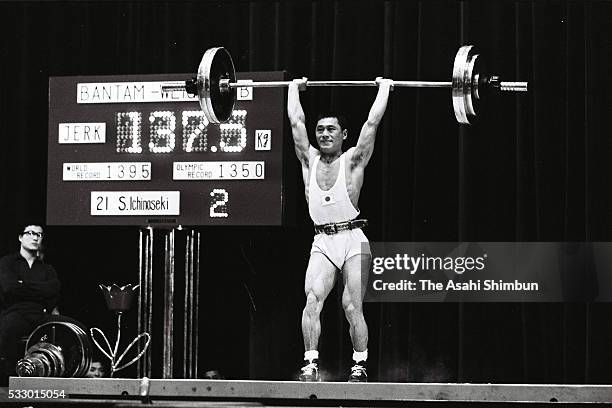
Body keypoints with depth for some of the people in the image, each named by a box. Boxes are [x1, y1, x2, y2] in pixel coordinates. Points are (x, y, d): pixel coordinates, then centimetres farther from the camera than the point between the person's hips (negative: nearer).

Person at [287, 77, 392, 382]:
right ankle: (311, 363, -18)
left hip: (353, 240, -2)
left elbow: (372, 122, 3)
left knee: (352, 307, -6)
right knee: (312, 299, -17)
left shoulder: (353, 161, 3)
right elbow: (295, 121, 17)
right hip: (322, 243, 2)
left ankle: (360, 365, 6)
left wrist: (384, 88, 11)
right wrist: (294, 88, 26)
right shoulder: (309, 160, 11)